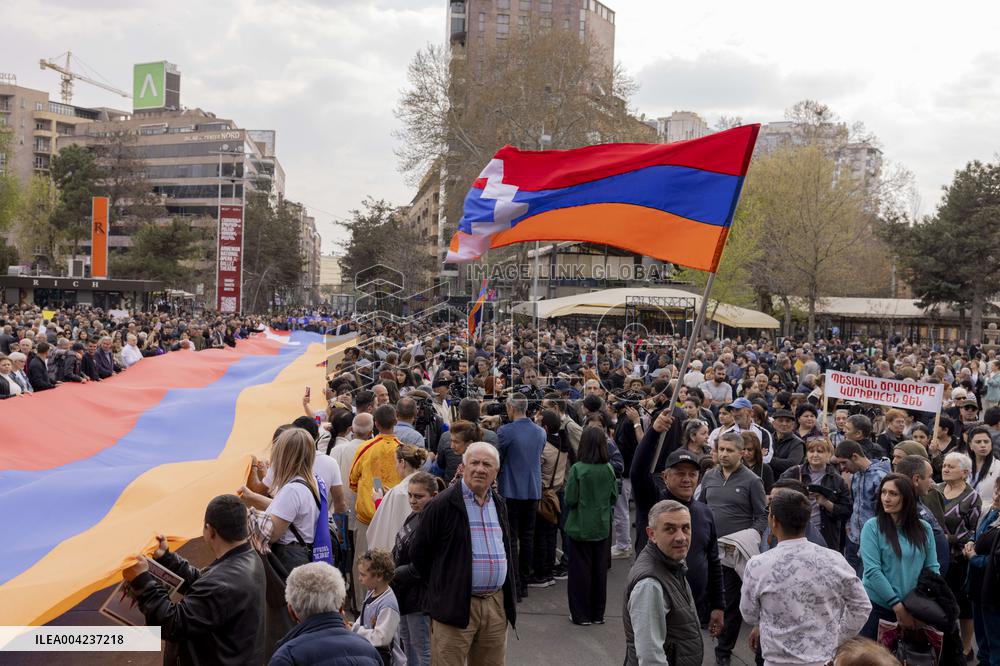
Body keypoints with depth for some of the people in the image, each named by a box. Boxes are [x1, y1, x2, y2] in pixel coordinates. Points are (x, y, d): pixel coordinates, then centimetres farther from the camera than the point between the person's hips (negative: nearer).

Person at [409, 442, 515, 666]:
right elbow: (418, 551, -4)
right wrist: (440, 586, 3)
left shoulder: (499, 504, 12)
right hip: (455, 604, -6)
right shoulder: (442, 505, -9)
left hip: (496, 604, 6)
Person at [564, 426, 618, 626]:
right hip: (602, 526, 4)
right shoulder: (608, 469, -6)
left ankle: (581, 614, 11)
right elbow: (614, 496, 3)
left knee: (580, 569, 6)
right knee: (600, 569, 13)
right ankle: (598, 613, 22)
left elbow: (570, 500, -15)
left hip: (580, 527, -4)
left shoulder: (577, 469, -17)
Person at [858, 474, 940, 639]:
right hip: (877, 606, -3)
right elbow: (872, 570, -13)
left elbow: (932, 568, 6)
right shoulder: (872, 527, -8)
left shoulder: (923, 529, 4)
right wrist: (898, 606, -15)